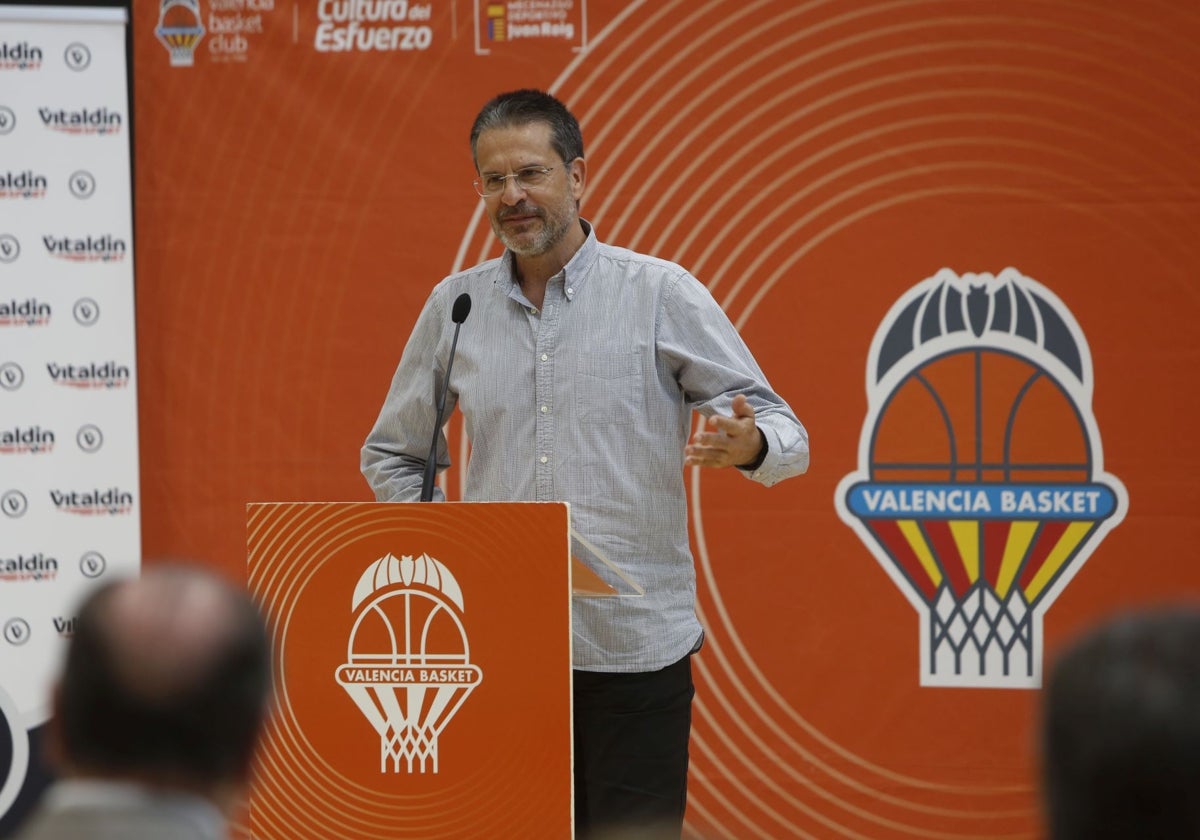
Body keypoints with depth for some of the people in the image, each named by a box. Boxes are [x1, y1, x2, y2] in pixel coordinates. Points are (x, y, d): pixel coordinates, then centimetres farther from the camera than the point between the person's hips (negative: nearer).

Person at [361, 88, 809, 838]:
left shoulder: (661, 294, 0)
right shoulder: (455, 305, 10)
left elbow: (784, 431, 0)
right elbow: (390, 452, 21)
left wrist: (746, 444, -24)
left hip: (633, 644, -3)